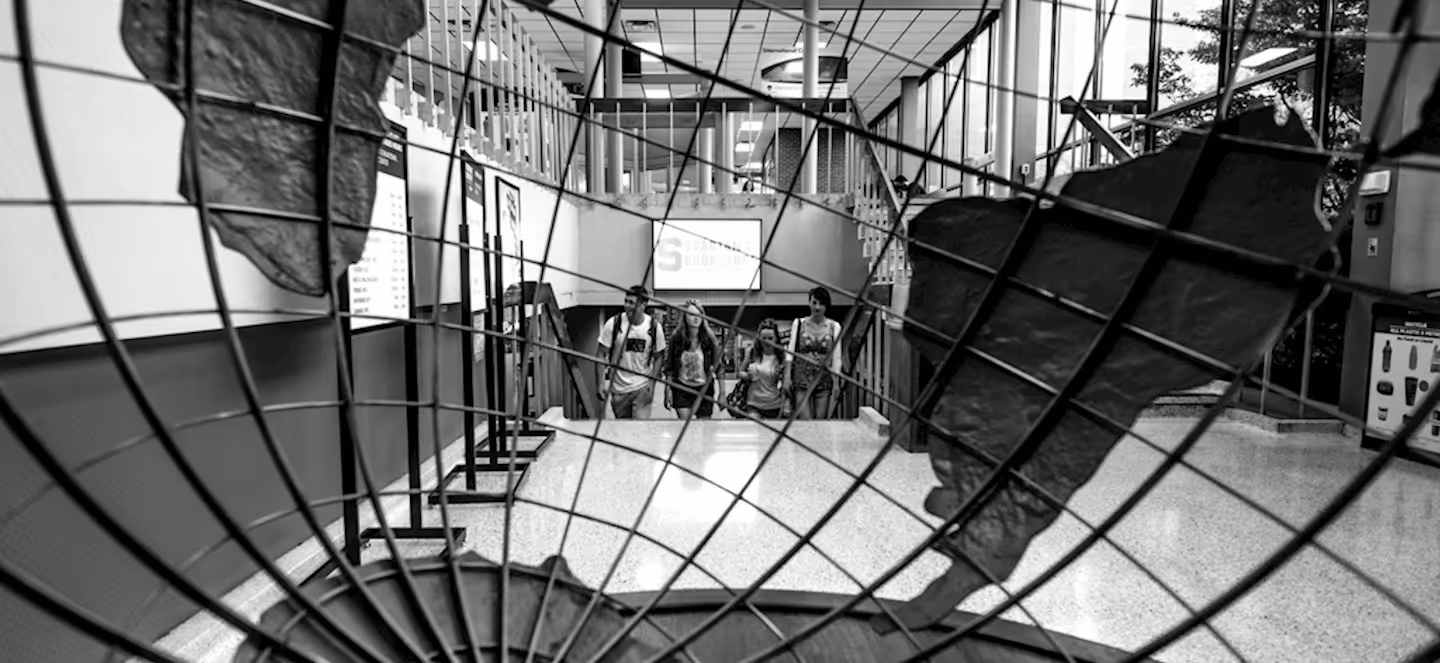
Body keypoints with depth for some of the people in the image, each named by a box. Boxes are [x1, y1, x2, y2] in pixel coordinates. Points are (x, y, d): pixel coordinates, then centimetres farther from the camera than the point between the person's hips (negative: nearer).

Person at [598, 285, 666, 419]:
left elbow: (658, 357, 2)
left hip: (642, 388, -1)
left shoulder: (654, 327, -8)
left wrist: (652, 382, -5)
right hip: (618, 389, 1)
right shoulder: (613, 324, -11)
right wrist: (602, 382, -13)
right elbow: (602, 355, -6)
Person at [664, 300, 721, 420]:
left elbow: (718, 366, -6)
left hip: (704, 389, 0)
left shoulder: (709, 339, -9)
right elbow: (669, 368, 1)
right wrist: (668, 389, -1)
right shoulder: (676, 339, -7)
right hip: (682, 389, 0)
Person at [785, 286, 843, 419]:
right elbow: (790, 350, 0)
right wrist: (787, 376, -10)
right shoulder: (798, 323, 4)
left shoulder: (834, 327, 4)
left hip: (824, 382, 1)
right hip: (801, 381, -1)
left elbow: (836, 357, 2)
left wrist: (835, 383, -4)